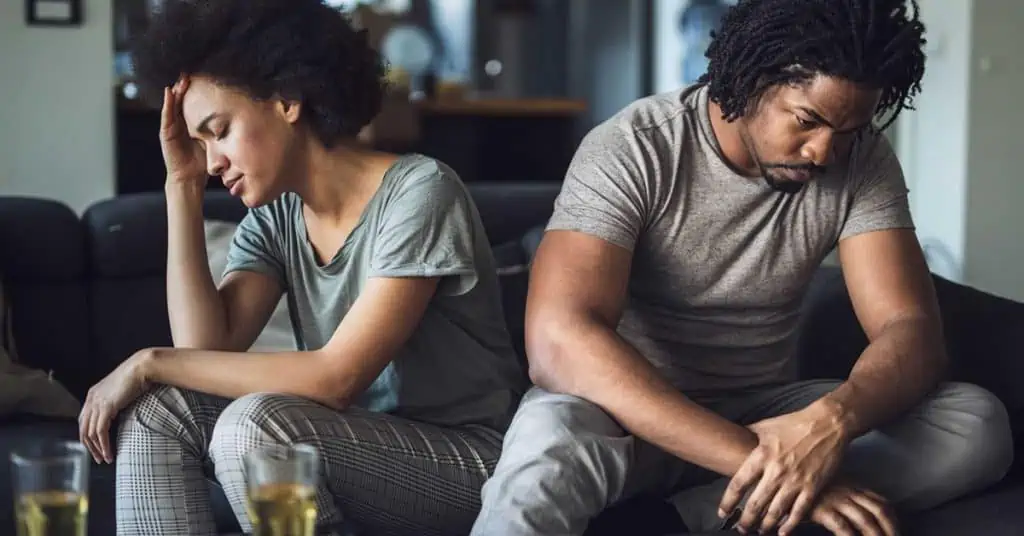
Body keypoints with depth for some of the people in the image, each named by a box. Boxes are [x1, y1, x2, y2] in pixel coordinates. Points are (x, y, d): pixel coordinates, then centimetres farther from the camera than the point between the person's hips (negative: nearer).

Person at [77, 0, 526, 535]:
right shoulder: (274, 217, 4)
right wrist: (183, 185, -8)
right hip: (360, 447, 7)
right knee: (156, 408, -10)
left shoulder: (418, 192, -18)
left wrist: (150, 363, -19)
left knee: (253, 424, -28)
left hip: (464, 459, -6)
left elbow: (336, 379, -25)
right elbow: (207, 349, -10)